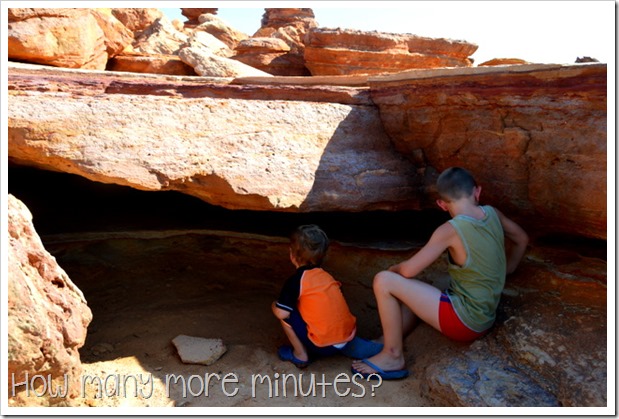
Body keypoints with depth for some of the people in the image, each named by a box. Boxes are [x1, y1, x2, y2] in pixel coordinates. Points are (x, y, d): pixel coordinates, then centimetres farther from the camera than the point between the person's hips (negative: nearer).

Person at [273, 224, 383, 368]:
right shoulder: (326, 276, 11)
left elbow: (282, 313, -11)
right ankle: (356, 345, 19)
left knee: (286, 312, 3)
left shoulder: (296, 281, -8)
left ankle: (300, 355, 10)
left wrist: (274, 305, 12)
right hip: (348, 336, 6)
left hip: (323, 346, -6)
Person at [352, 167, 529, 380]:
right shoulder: (492, 213, -1)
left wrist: (394, 268, 5)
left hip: (463, 322, -8)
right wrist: (504, 271, 28)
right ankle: (391, 341, 21)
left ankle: (393, 357, 1)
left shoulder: (451, 230, -20)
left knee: (383, 281, -10)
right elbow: (522, 239, 18)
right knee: (408, 287, 23)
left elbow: (408, 270, -16)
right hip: (483, 319, 8)